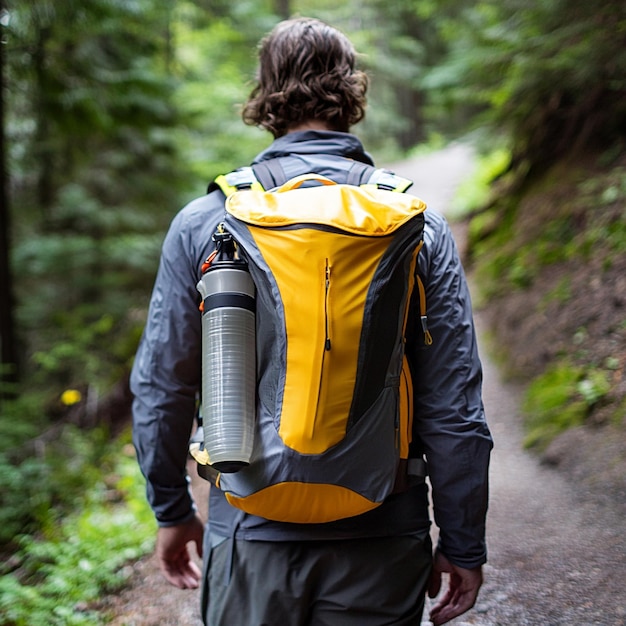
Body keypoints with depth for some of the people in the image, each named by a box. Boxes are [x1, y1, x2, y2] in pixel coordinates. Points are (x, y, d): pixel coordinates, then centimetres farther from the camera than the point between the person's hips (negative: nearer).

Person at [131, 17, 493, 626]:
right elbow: (453, 409, -6)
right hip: (382, 541, 0)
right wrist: (462, 544, 5)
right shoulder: (420, 226, -6)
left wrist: (172, 509, 14)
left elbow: (160, 389, 0)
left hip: (249, 533, 1)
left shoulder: (202, 221, -5)